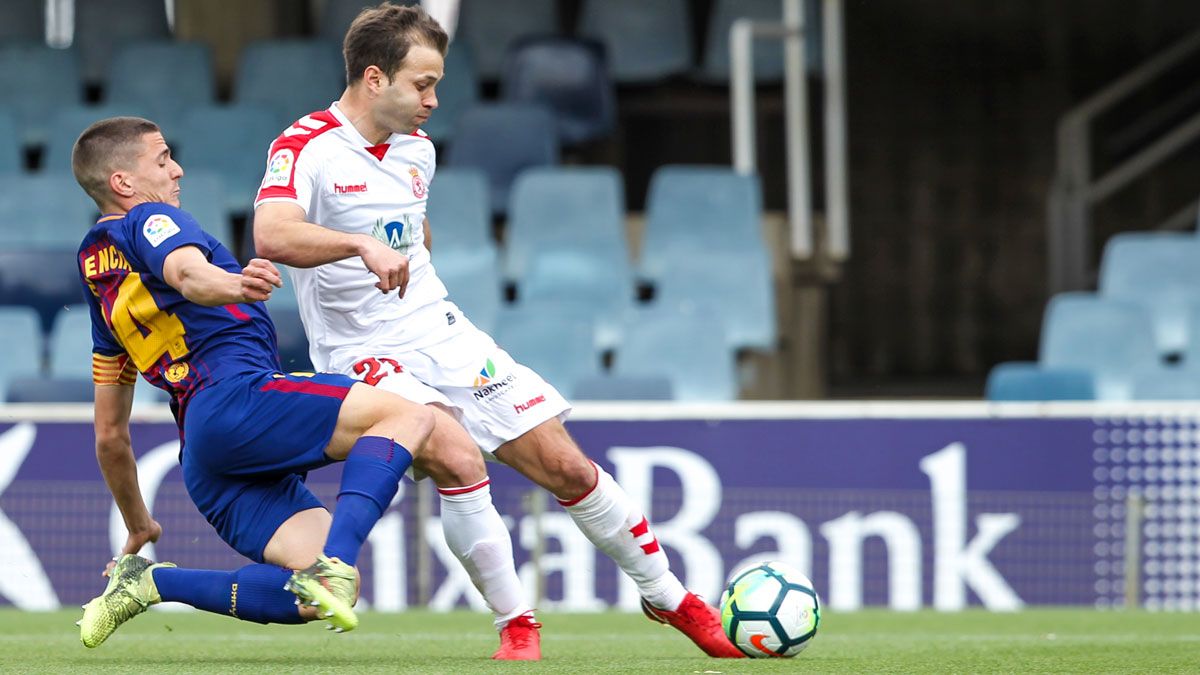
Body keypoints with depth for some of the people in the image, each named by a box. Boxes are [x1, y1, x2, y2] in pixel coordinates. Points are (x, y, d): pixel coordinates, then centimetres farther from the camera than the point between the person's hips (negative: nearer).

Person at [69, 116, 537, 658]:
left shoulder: (101, 284, 32)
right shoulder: (148, 221, 7)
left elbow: (109, 434, 34)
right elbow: (188, 273, -21)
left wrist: (137, 528, 41)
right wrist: (232, 285, -43)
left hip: (202, 468, 9)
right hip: (235, 397, -9)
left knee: (315, 600, -4)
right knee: (409, 417, -17)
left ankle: (150, 581, -12)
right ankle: (334, 565, -37)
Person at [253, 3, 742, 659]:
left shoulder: (417, 149, 9)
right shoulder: (305, 147, -15)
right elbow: (271, 236, -34)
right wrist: (362, 245, -48)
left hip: (444, 334, 7)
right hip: (365, 359, -7)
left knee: (567, 468, 4)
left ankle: (667, 597, 22)